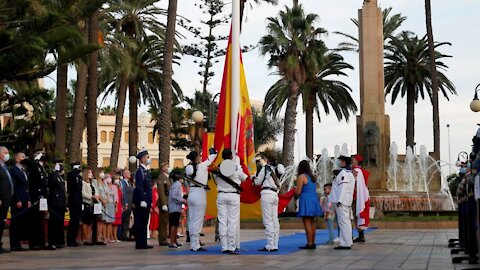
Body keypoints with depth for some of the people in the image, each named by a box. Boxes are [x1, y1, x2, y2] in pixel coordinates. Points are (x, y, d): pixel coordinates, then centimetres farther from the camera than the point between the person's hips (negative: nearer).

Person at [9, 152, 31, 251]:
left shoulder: (24, 171, 20)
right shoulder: (13, 170, -6)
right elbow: (14, 187, -13)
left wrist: (28, 200, 13)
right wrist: (18, 201, -18)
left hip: (24, 201, 8)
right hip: (17, 202, -8)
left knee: (22, 223, 5)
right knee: (15, 223, -5)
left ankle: (18, 244, 8)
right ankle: (14, 245, -2)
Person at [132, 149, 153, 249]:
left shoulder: (146, 171, 17)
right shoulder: (140, 171, -12)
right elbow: (139, 187, -19)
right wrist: (142, 201, -23)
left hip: (146, 202, 9)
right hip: (141, 201, -9)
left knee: (144, 223, 11)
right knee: (140, 223, -4)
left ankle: (143, 243, 16)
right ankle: (139, 244, -2)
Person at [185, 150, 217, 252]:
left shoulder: (189, 167, 4)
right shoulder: (202, 166, -9)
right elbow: (210, 159, 6)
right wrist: (214, 152, 25)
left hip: (191, 194, 7)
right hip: (200, 194, -7)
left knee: (191, 221, 9)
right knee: (198, 221, -5)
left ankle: (192, 245, 14)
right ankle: (196, 245, -4)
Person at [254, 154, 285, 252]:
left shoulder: (266, 168, -2)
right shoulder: (277, 170, 17)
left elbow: (258, 182, 1)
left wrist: (253, 179, 24)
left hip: (267, 193, -7)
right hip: (275, 194, 7)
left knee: (268, 221, -8)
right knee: (275, 220, 8)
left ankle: (270, 246, -12)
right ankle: (275, 245, 8)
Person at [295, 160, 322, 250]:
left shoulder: (301, 177, -8)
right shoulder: (313, 177, 13)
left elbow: (298, 192, -10)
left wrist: (294, 190, 10)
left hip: (306, 200, -7)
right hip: (314, 199, 7)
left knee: (307, 222, -6)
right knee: (312, 222, 12)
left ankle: (309, 244, -9)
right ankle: (313, 243, 15)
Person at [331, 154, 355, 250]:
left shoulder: (343, 172, -11)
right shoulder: (350, 173, 20)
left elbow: (342, 187, -18)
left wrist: (339, 201, -21)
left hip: (342, 201, -10)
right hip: (347, 202, 10)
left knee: (343, 221, -10)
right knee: (346, 221, 14)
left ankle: (345, 243, -12)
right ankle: (348, 242, 19)